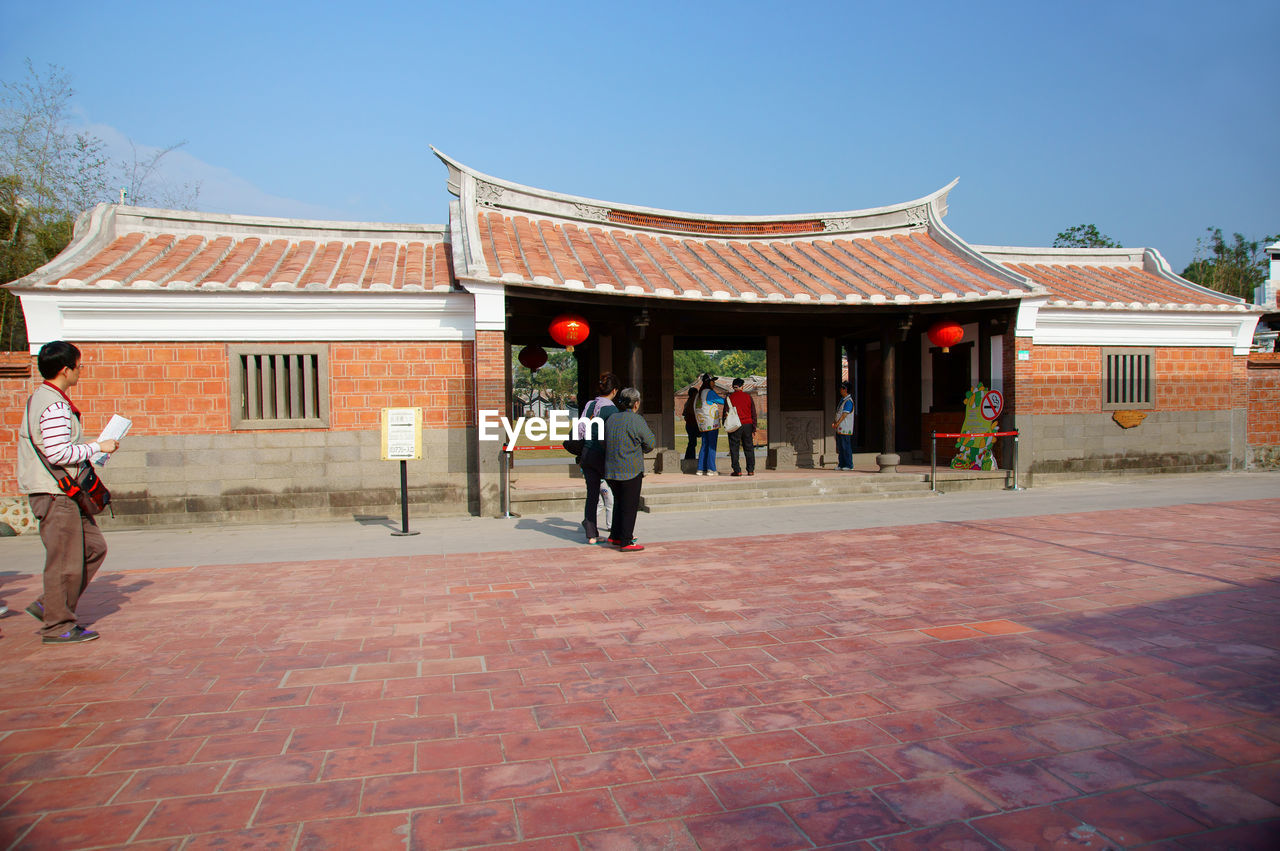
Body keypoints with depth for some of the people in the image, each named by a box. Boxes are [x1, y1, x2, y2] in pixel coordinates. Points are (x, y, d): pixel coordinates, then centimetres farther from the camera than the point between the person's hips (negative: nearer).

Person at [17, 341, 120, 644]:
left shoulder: (39, 398, 16)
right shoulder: (55, 406, -18)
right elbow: (59, 453, -24)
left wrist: (85, 450, 16)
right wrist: (98, 447, -13)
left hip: (63, 493, 10)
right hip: (55, 494, -10)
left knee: (94, 546, 13)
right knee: (65, 559, -3)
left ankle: (49, 605, 19)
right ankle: (58, 627, 7)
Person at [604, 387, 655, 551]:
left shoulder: (610, 419, 7)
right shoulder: (636, 420, -12)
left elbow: (605, 443, 13)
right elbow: (650, 443, -5)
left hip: (611, 470, 6)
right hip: (631, 470, -6)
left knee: (619, 502, 21)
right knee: (630, 506, 3)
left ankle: (615, 536, 26)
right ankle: (626, 542, 7)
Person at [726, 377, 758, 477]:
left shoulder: (730, 397, -3)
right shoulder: (748, 396, 5)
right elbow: (753, 413, 7)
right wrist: (754, 428, 12)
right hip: (748, 424, 3)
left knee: (734, 448, 2)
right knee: (749, 448, 9)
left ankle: (737, 470, -3)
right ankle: (751, 470, 8)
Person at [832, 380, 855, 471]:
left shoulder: (848, 401, -12)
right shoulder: (842, 399, 18)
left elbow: (844, 414, -19)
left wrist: (837, 423, -23)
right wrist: (834, 422, 12)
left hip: (845, 429, -9)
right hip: (840, 428, 9)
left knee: (846, 447, -7)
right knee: (840, 447, 10)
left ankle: (849, 465, -2)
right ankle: (841, 464, 15)